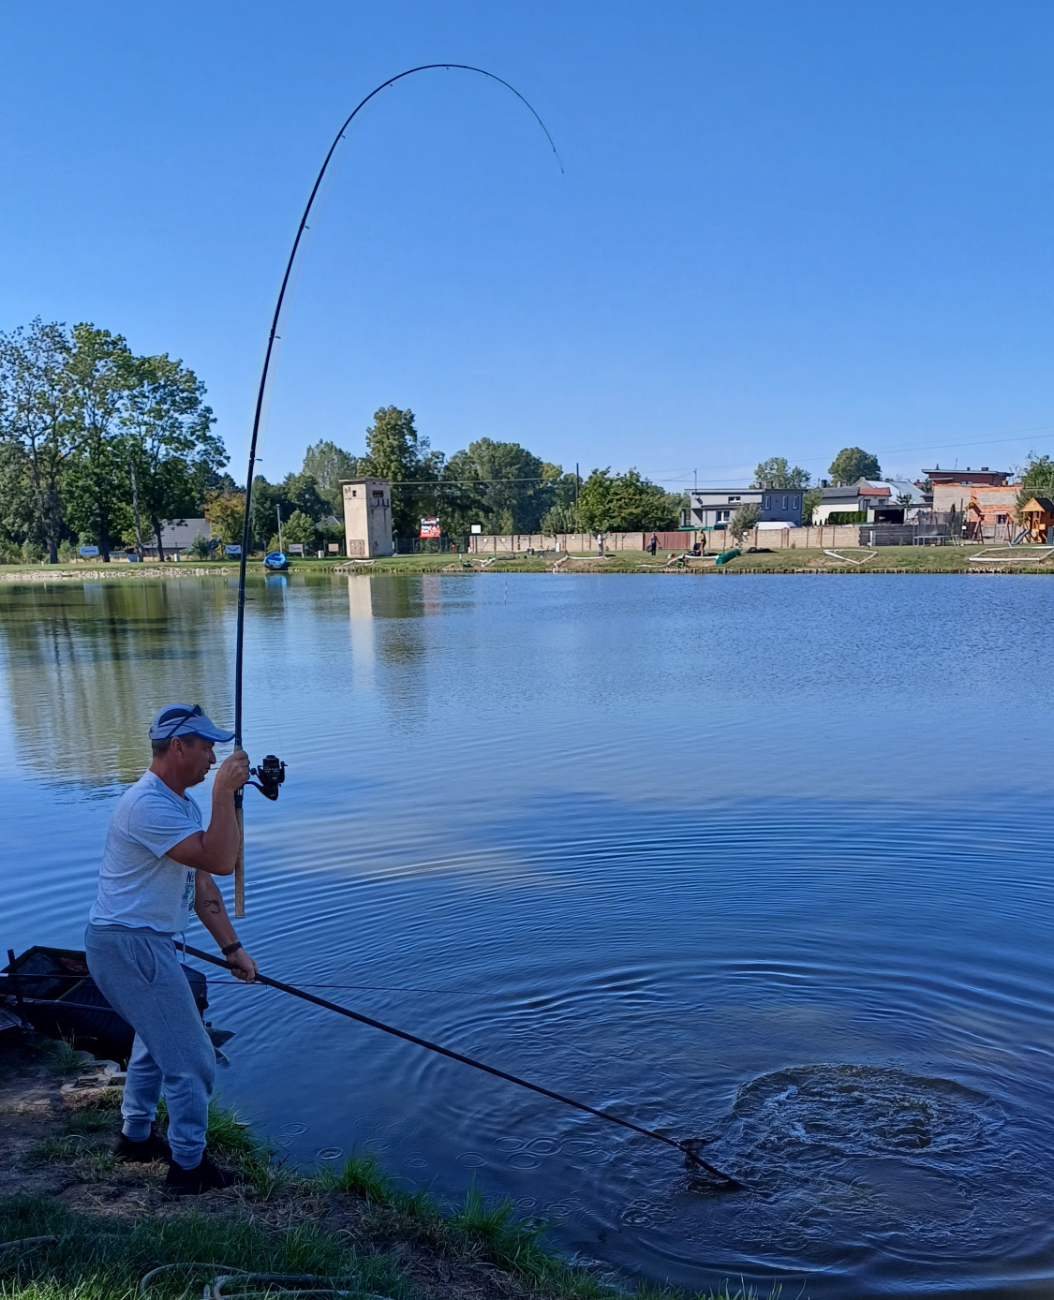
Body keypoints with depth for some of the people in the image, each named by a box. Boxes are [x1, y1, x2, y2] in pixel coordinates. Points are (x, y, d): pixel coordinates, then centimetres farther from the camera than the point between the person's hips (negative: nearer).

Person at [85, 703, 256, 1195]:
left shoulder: (181, 803, 9)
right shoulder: (150, 805, -24)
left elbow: (202, 883, 10)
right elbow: (220, 861, -32)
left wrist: (231, 947, 7)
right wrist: (225, 792, -28)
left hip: (143, 941, 11)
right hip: (128, 945, -11)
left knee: (158, 1038, 27)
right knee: (190, 1058, -3)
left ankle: (135, 1137, 44)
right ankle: (189, 1165, 12)